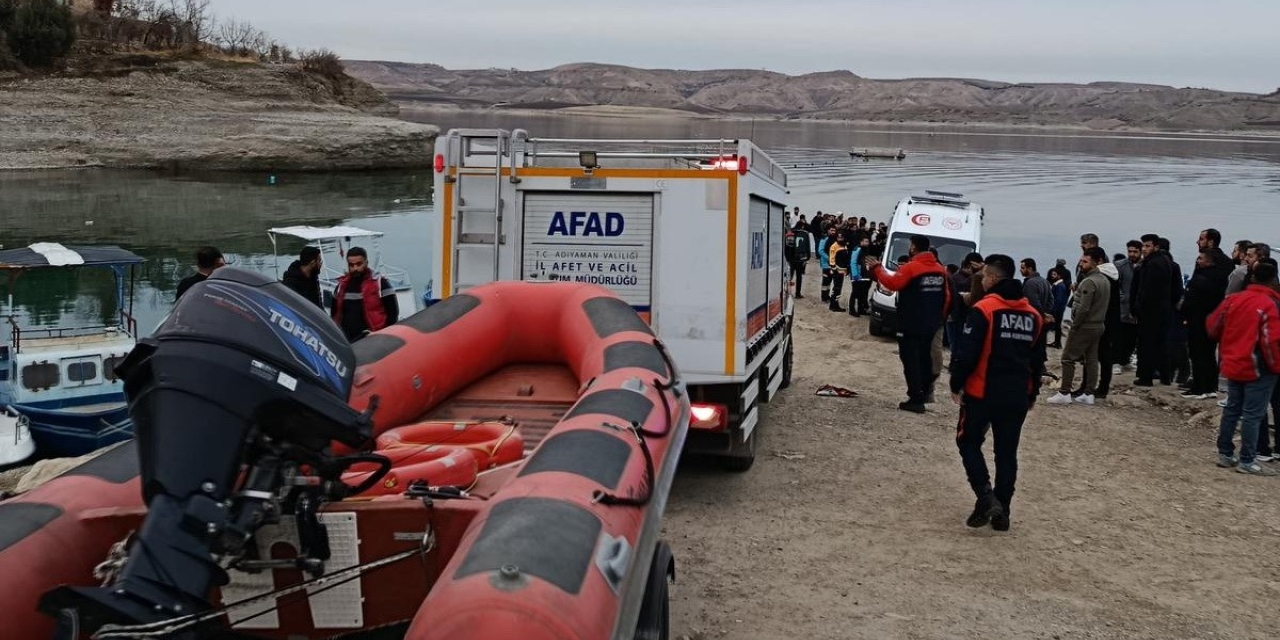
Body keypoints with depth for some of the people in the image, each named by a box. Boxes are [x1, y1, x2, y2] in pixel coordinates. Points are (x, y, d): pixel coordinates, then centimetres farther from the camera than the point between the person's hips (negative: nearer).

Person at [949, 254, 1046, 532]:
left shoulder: (983, 309, -12)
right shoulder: (1033, 315, 9)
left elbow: (966, 353, -16)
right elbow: (1038, 360, 15)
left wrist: (956, 384, -4)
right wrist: (1032, 394, 24)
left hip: (982, 392, -5)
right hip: (1017, 396, 5)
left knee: (969, 442, 11)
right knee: (1007, 452, 11)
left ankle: (986, 497, -5)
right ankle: (1002, 512, 14)